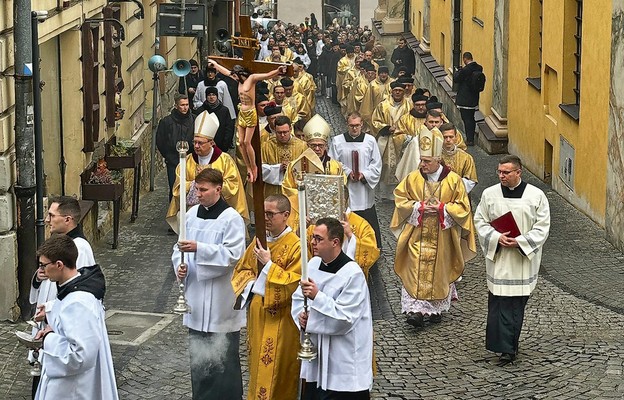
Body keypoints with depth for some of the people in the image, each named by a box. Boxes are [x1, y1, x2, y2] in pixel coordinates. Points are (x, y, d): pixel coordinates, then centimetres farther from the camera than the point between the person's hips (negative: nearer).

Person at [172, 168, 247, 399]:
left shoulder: (231, 218, -10)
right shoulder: (192, 214, 7)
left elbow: (232, 254, -19)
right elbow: (180, 247, 14)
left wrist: (198, 248, -26)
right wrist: (180, 266, -6)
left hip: (221, 300, -6)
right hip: (196, 298, 6)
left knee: (223, 357, 0)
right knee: (198, 354, 13)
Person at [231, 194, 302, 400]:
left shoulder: (295, 246, -15)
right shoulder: (259, 240, 6)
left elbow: (294, 282, -20)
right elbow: (242, 268, 16)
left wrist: (268, 264, -21)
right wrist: (251, 283, -5)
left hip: (280, 318, -7)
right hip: (257, 313, 7)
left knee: (278, 368, 0)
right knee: (257, 363, 16)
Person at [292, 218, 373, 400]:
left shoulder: (352, 274, -18)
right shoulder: (313, 264, 4)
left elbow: (345, 318, -22)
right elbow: (298, 298, 15)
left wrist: (317, 296, -26)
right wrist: (300, 315, -7)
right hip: (315, 352, 7)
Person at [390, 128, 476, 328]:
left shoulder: (453, 180, -6)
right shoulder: (413, 178, -1)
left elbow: (462, 207, -3)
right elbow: (400, 200, 3)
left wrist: (441, 208, -16)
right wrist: (419, 207, -12)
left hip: (442, 238, -1)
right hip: (417, 236, 1)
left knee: (439, 271, 9)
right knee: (416, 271, -7)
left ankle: (436, 308, 24)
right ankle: (416, 309, -7)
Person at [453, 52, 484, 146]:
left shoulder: (465, 70, -22)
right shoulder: (479, 68, 0)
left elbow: (456, 79, -13)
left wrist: (458, 71, 5)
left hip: (464, 100, -7)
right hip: (474, 99, 7)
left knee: (467, 119, 0)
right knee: (471, 118, 17)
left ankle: (469, 140, 2)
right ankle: (471, 138, 25)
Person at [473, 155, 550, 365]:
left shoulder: (536, 196, -3)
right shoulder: (489, 194, 2)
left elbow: (542, 227, -3)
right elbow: (480, 221, 5)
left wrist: (520, 242, -15)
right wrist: (496, 238, -13)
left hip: (523, 259, -1)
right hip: (498, 258, 1)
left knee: (517, 303, 2)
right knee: (500, 302, -3)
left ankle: (507, 346, 10)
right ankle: (507, 347, 5)